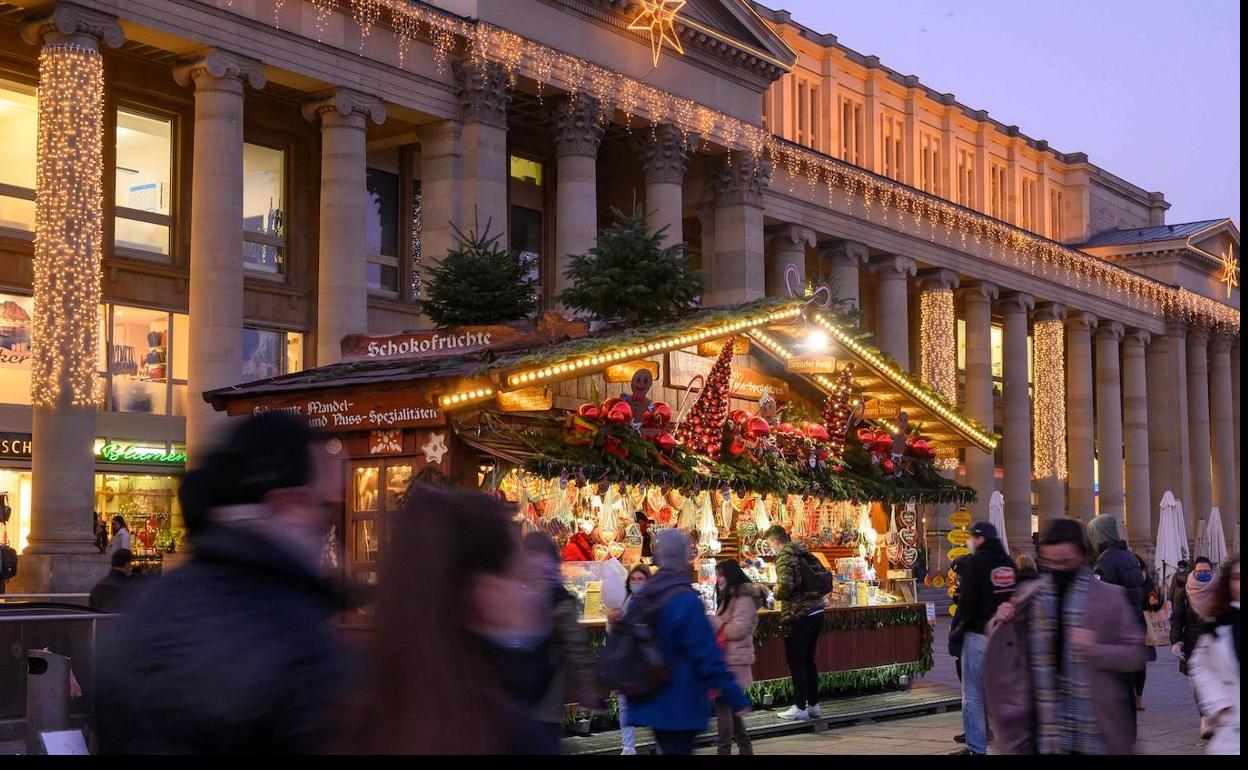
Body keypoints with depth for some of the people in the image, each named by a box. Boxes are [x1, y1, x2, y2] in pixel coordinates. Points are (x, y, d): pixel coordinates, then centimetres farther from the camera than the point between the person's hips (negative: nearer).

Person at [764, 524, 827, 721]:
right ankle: (813, 705, 18)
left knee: (796, 662, -1)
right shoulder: (804, 553, 15)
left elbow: (785, 586, -22)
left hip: (798, 616, -8)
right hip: (816, 611, 8)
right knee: (808, 661, 15)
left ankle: (800, 707, 2)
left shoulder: (784, 557, -10)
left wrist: (776, 592, -3)